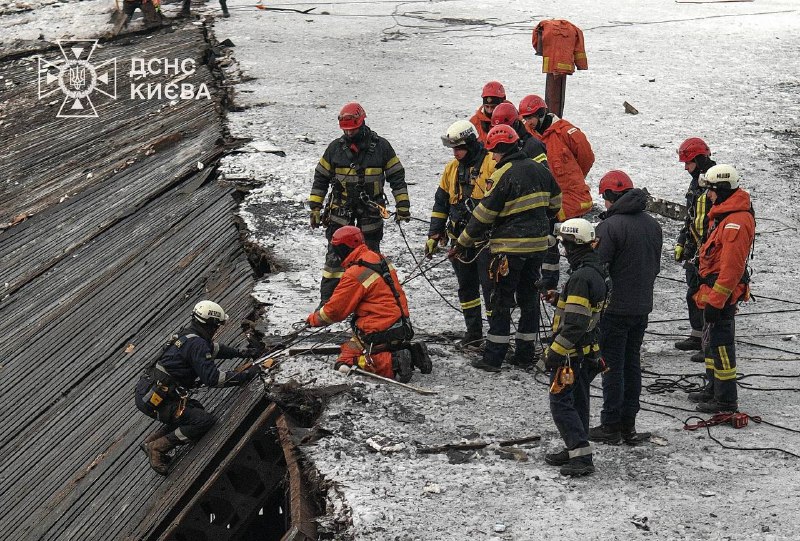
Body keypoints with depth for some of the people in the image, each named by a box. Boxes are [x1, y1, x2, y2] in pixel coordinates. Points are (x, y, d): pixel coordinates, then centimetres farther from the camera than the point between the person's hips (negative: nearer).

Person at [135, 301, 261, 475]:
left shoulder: (187, 334, 15)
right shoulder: (197, 344, -16)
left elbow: (214, 348, 34)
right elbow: (212, 378, -19)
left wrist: (241, 353, 34)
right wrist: (244, 375, -12)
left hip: (146, 393, 10)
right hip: (154, 400, -10)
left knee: (195, 409, 24)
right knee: (205, 420, -11)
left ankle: (151, 442, 20)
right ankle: (158, 448, -7)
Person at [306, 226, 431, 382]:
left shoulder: (355, 274, -18)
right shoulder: (380, 260, 10)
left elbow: (335, 310, -10)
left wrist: (313, 319, 9)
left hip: (380, 333, -9)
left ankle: (393, 363, -21)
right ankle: (411, 353, 6)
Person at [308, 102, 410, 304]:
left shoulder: (381, 147, -4)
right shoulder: (335, 148, 0)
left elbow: (396, 177, 1)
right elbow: (320, 179, 7)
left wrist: (402, 206, -2)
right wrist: (315, 208, 4)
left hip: (371, 212, 0)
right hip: (341, 210, 0)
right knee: (335, 257, -3)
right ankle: (327, 301, 0)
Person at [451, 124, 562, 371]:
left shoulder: (504, 175, -16)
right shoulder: (540, 169, 5)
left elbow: (484, 214, -14)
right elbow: (555, 203, 16)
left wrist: (462, 243, -6)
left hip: (510, 247, -7)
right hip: (538, 244, 7)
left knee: (502, 300, 0)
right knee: (529, 297, 15)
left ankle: (494, 357, 2)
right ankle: (525, 353, 18)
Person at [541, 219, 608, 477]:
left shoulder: (581, 277, -23)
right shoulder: (596, 272, 8)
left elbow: (575, 323, -26)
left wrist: (553, 352, -21)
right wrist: (558, 298, 9)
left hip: (572, 353, -10)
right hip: (588, 349, 10)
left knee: (561, 403, -5)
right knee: (578, 401, 18)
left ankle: (582, 457, -8)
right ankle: (575, 450, 28)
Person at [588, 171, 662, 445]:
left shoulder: (609, 226, -18)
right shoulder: (652, 224, 6)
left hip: (614, 308, -7)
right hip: (642, 307, 7)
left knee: (613, 366, 1)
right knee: (632, 363, 14)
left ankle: (611, 425, 7)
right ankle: (628, 424, 20)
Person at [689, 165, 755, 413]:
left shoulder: (736, 221, -23)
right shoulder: (723, 213, 11)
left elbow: (732, 267, -26)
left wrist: (715, 300, -25)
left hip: (723, 291, -11)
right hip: (714, 289, 11)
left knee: (720, 343, -5)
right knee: (711, 340, 20)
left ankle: (726, 399, 2)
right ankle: (714, 388, 34)